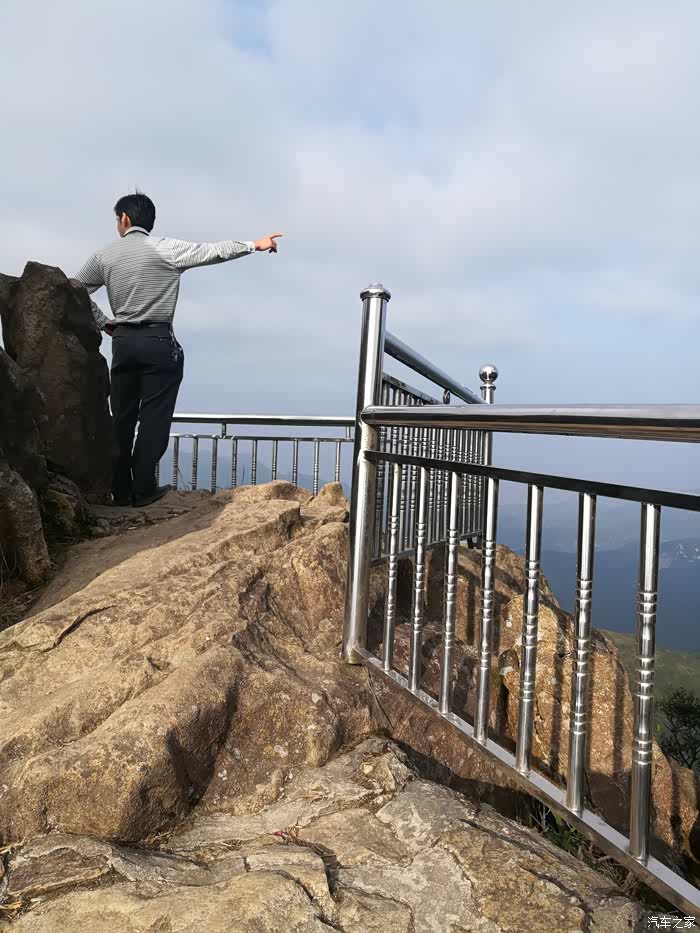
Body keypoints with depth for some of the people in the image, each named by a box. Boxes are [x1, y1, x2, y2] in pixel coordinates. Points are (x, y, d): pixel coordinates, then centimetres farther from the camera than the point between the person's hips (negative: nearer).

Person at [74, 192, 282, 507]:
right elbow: (213, 251, -3)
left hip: (122, 342, 4)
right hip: (158, 342, -4)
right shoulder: (166, 249, -3)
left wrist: (102, 324, 14)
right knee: (154, 417, 1)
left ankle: (120, 490, 13)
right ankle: (143, 489, 2)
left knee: (122, 418, 10)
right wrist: (254, 244, 5)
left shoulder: (103, 256, 8)